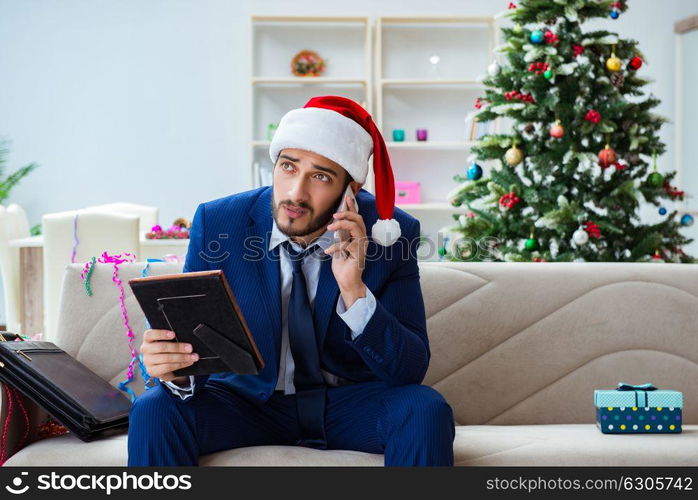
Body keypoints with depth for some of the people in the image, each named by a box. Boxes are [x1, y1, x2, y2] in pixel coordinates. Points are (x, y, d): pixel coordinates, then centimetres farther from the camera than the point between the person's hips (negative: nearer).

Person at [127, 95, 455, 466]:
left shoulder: (390, 234, -14)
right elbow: (195, 347, -11)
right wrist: (177, 370, -36)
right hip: (250, 402, 0)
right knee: (153, 410, -26)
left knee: (425, 410, -28)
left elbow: (410, 370, -16)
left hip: (351, 402, 0)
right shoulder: (217, 223, -13)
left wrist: (355, 291, -32)